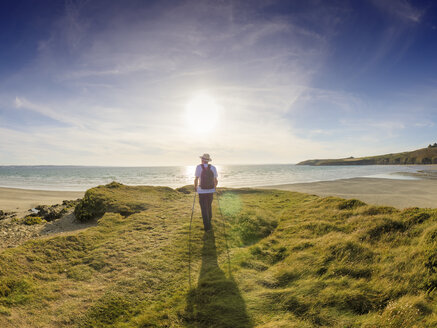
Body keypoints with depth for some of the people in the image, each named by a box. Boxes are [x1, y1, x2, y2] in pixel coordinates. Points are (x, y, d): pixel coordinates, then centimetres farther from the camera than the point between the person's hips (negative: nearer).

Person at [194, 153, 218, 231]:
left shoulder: (199, 167, -8)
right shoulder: (213, 168, -1)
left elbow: (196, 179, -10)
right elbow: (216, 181, 2)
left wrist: (195, 187, 7)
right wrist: (214, 187, 20)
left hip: (202, 191, -3)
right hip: (211, 191, 3)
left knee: (204, 209, 4)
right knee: (209, 207, 21)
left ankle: (207, 226, 1)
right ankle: (209, 223, 33)